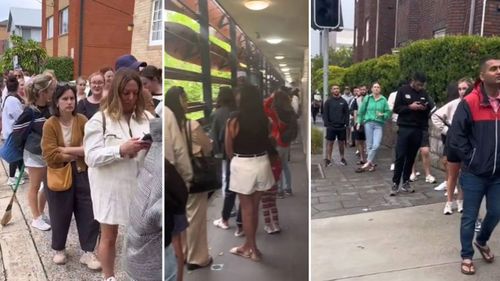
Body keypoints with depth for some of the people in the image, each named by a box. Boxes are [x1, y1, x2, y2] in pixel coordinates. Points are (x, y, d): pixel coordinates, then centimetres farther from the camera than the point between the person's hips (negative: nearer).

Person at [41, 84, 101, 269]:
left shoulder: (82, 120, -5)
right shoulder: (50, 125, -11)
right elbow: (51, 156, -19)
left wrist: (65, 150, -19)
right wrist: (78, 153, -14)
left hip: (82, 175, 2)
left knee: (88, 214, 4)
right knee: (60, 215, 13)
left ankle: (88, 252, 20)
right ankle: (59, 249, 37)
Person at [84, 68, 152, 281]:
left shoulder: (146, 118, 2)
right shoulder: (100, 120, -5)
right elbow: (91, 157, -12)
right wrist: (121, 149, -24)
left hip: (139, 185, 2)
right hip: (111, 188, -2)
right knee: (109, 236, 14)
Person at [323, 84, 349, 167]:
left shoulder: (343, 101, 6)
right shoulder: (328, 101, 2)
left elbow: (347, 113, 6)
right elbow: (325, 114, -1)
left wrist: (346, 123, -3)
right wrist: (326, 124, -10)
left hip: (341, 126, 2)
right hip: (331, 126, -2)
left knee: (341, 143, 10)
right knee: (330, 143, 0)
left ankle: (342, 158, 22)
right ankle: (328, 159, 5)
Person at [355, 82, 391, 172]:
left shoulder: (384, 100, 4)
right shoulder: (367, 98, 6)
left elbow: (388, 112, 4)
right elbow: (361, 111, 10)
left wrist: (383, 115, -15)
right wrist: (359, 122, 8)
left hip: (379, 124, 0)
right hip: (368, 123, 1)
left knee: (376, 145, -13)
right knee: (369, 145, 2)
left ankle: (367, 164, -2)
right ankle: (371, 164, 14)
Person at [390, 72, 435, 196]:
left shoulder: (424, 93, 8)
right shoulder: (403, 90, 0)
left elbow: (432, 108, 12)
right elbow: (396, 109, -3)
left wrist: (426, 108, -10)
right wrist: (410, 107, -16)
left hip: (418, 129, 3)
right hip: (404, 128, -3)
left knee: (411, 157, 7)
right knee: (400, 156, -5)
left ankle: (406, 182, 15)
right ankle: (395, 183, 1)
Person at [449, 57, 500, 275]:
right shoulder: (469, 103, -10)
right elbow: (456, 136, -10)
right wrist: (471, 159, -10)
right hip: (474, 174, -4)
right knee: (469, 217, 6)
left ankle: (482, 241, 42)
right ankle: (467, 256, 23)